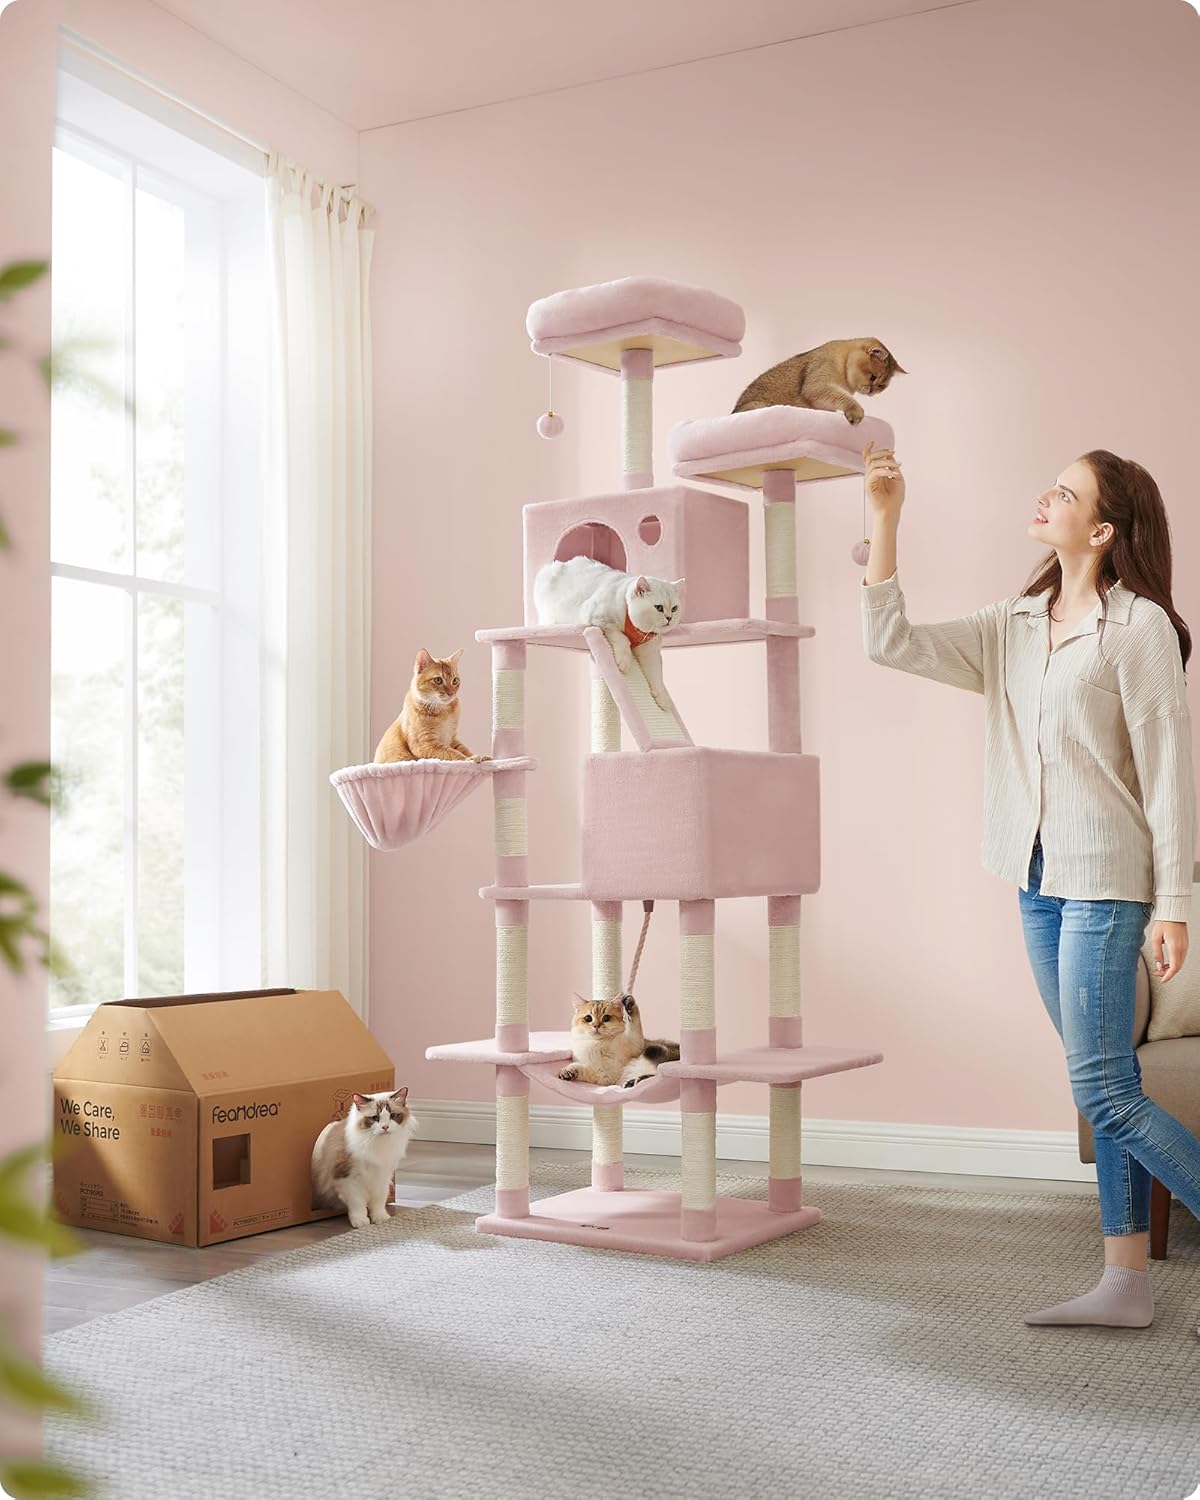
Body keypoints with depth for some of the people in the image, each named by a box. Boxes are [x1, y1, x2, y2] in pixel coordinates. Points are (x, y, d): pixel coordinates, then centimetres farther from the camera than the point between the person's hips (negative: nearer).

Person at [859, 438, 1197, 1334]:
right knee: (1108, 1087, 10)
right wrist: (885, 520, -1)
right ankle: (1127, 1282, 16)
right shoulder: (1013, 627, 11)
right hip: (1038, 880, 7)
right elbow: (892, 642, 5)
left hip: (1105, 881, -6)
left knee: (1101, 1091, -9)